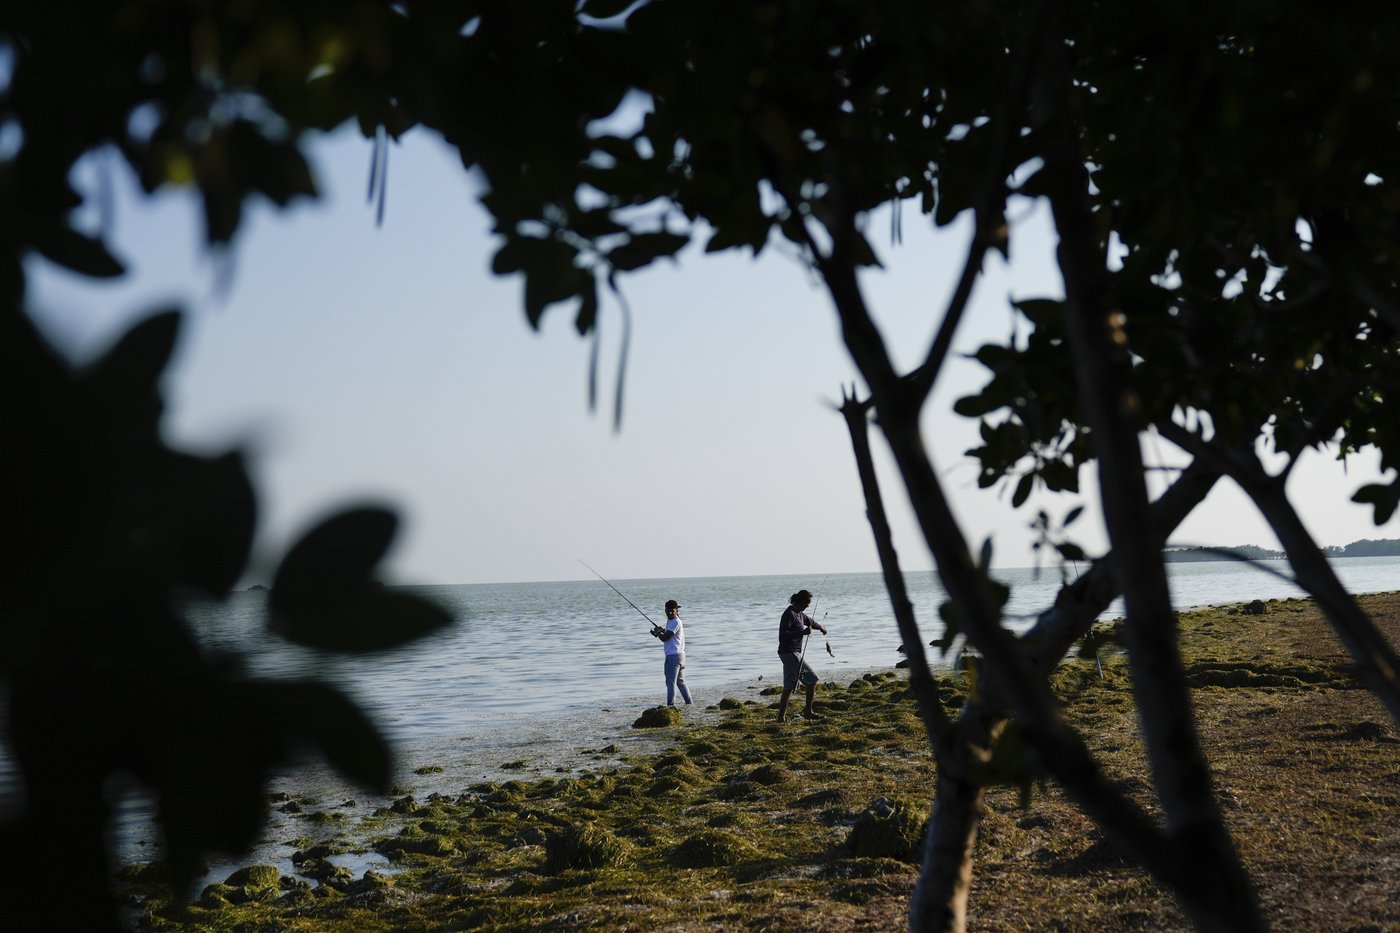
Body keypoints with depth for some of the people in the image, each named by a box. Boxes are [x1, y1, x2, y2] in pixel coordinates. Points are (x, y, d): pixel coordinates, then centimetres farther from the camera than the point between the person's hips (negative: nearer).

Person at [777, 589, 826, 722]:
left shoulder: (799, 613, 12)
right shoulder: (789, 614, -17)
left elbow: (809, 620, 34)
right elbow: (783, 636, -24)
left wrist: (820, 627, 50)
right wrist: (802, 632, -26)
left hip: (793, 653, 10)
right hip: (789, 652, -10)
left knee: (789, 686, 11)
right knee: (812, 678, -7)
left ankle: (781, 716, 14)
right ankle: (808, 711, -1)